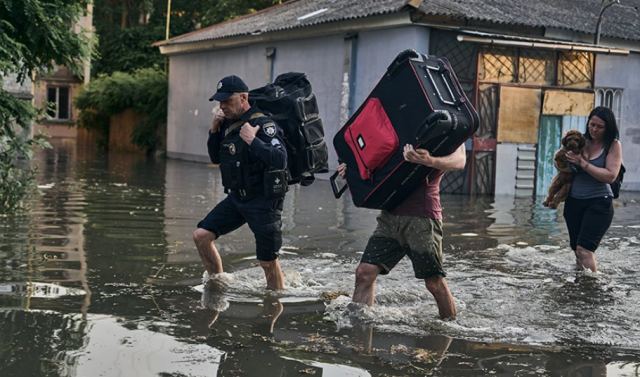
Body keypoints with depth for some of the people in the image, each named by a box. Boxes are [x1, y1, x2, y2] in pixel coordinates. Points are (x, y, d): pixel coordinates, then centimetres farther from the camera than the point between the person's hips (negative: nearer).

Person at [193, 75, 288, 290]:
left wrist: (253, 140, -31)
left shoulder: (263, 124, -17)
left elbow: (280, 160, -28)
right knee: (201, 235, 2)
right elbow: (216, 158, 16)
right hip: (237, 198, 8)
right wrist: (214, 131, 1)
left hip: (264, 201, -7)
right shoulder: (228, 124, 6)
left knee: (267, 261, -2)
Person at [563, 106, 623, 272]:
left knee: (584, 249, -17)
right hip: (574, 201, 5)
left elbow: (610, 176, -16)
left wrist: (583, 163, -18)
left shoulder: (613, 145, -5)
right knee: (577, 249, 10)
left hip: (599, 202, -5)